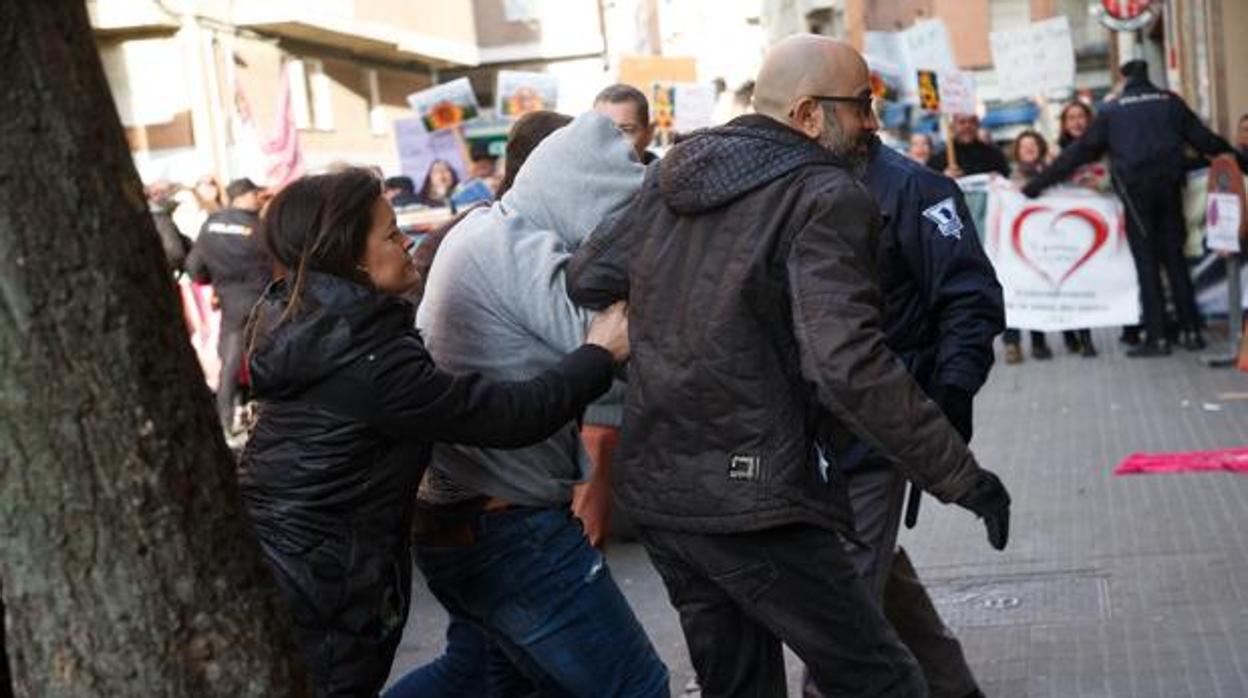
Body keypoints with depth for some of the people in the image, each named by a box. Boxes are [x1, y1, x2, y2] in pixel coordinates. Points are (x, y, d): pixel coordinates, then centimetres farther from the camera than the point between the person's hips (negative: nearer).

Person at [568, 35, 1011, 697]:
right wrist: (962, 477, -18)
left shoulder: (671, 174, 9)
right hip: (748, 494, -8)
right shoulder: (827, 197, -13)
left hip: (652, 483, 8)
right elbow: (849, 364, -24)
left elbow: (586, 280, 13)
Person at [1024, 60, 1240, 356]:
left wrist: (1037, 184, 10)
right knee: (1175, 257, 10)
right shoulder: (1171, 102, 10)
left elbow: (1080, 151, 6)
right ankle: (1191, 331, 9)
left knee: (1147, 263, 1)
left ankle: (1157, 337, -1)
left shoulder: (1112, 111, 6)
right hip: (1169, 186, 2)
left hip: (1136, 190, -2)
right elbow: (1205, 140, 12)